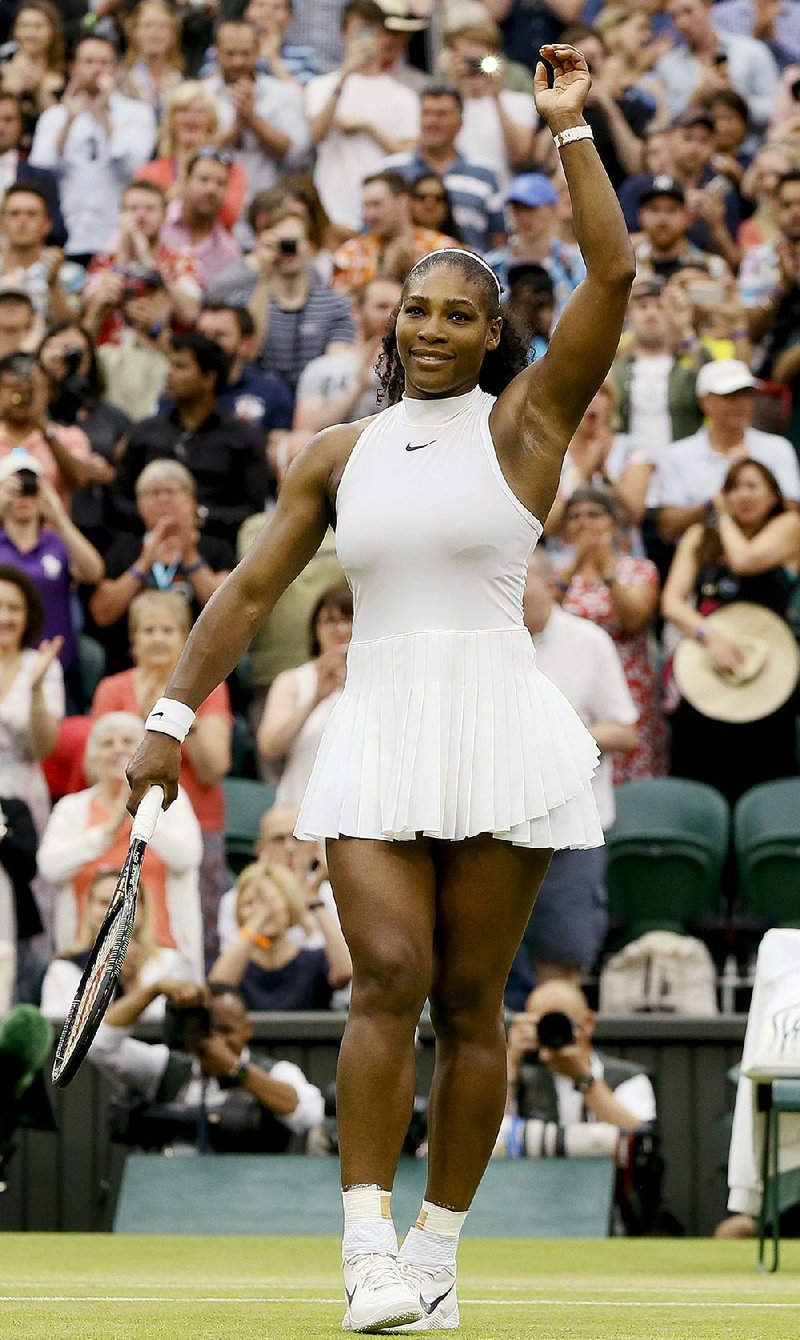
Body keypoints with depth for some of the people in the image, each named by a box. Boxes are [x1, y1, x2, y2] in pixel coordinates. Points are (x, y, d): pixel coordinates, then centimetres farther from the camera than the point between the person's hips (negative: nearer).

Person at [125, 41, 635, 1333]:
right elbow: (251, 589, 14)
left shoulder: (525, 423, 3)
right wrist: (171, 717, 9)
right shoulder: (339, 454, 12)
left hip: (499, 730, -2)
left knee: (470, 999, 0)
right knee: (388, 975, -13)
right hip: (376, 735, 2)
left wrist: (571, 129, -7)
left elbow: (611, 270, -7)